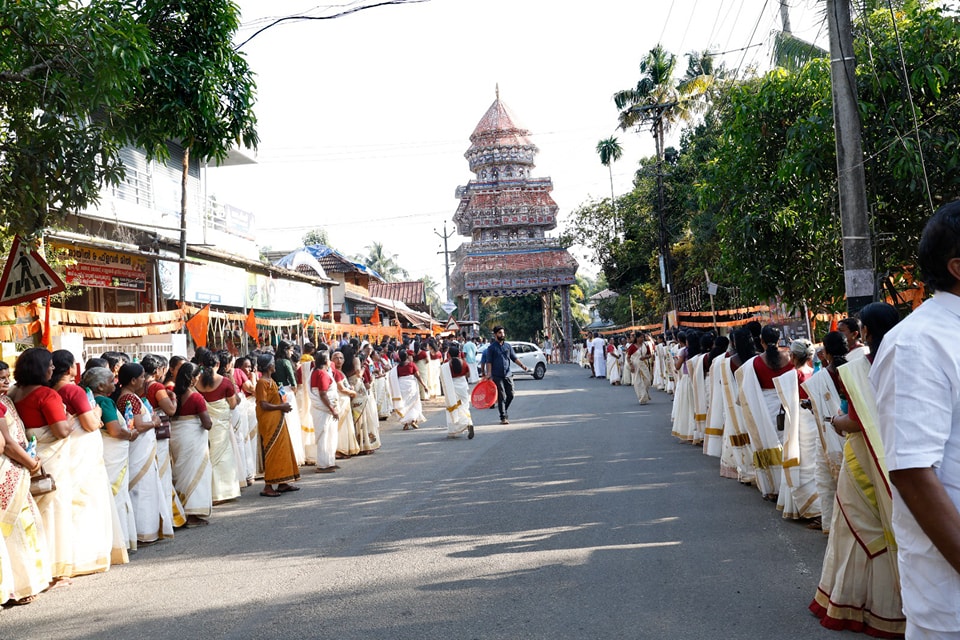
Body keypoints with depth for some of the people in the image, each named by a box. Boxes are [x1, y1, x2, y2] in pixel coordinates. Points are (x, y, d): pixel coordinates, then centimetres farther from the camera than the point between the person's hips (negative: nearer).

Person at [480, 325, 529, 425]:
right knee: (501, 397, -3)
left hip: (508, 375, 4)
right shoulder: (491, 347, -1)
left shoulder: (508, 345, 11)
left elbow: (514, 358, 13)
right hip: (497, 376, -4)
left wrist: (522, 365, 0)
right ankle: (503, 417, 3)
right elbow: (488, 362, -6)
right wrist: (489, 373, -17)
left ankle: (505, 410, 26)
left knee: (510, 395, 3)